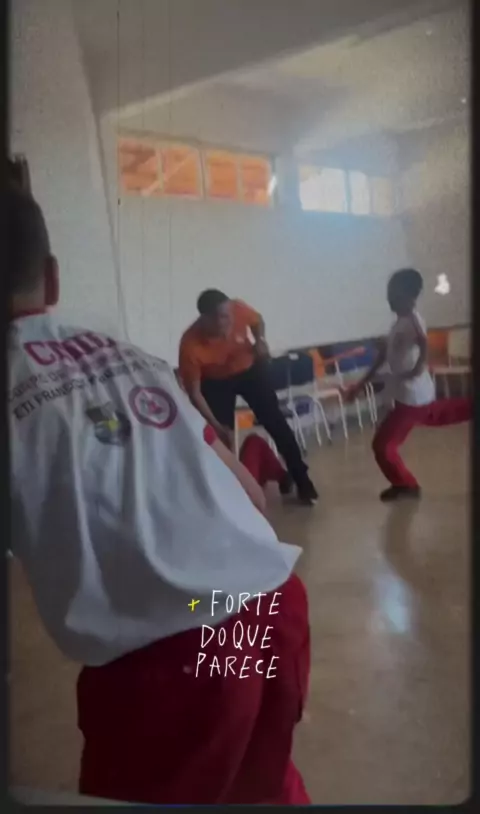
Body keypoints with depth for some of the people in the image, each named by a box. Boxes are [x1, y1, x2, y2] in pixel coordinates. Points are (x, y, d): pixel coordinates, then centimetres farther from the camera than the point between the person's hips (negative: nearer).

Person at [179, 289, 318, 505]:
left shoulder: (238, 309, -30)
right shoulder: (190, 344, -36)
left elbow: (257, 321, -2)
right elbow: (194, 393, -29)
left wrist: (260, 340, -21)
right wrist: (216, 426, -36)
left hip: (249, 369, 2)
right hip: (216, 382, -1)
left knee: (276, 423, -2)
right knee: (221, 437, -8)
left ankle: (303, 483, 8)